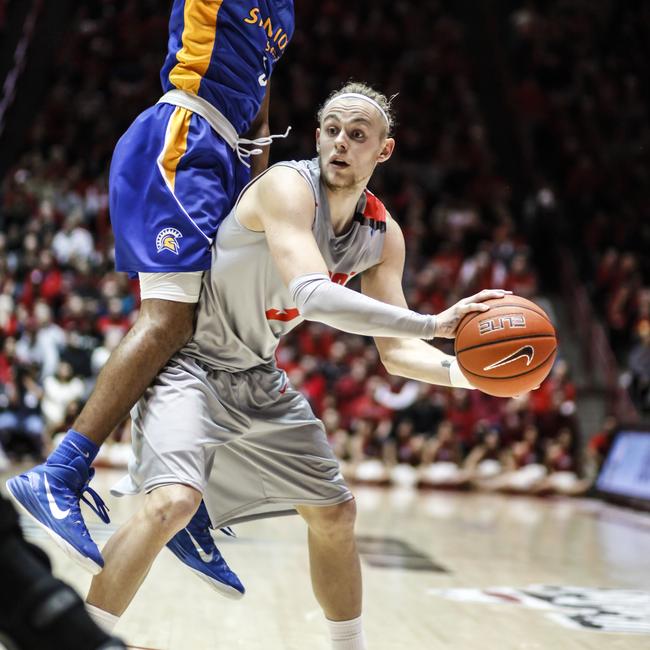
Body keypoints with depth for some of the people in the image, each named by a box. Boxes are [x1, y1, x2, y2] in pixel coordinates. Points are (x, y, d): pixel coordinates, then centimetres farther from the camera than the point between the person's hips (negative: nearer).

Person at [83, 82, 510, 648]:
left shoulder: (383, 236, -3)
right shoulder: (288, 186, -26)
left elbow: (395, 352, -1)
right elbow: (312, 295, -41)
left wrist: (467, 372, -20)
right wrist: (434, 324, -44)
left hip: (257, 377, 8)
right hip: (190, 362, -8)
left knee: (335, 514, 13)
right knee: (173, 502, -29)